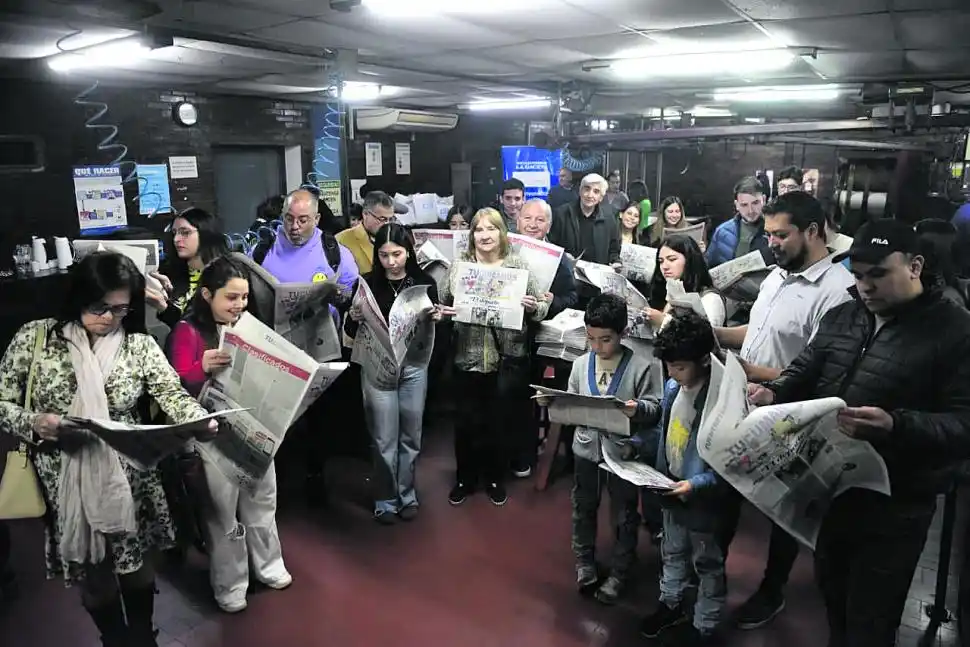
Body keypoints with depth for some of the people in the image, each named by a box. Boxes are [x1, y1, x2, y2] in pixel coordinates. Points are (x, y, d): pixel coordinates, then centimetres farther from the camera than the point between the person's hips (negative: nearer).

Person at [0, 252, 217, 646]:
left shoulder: (140, 346, -2)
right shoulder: (34, 337, -4)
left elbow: (173, 395, -12)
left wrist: (199, 419, -33)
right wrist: (33, 423, -22)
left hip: (128, 477, 1)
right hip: (65, 482, 0)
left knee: (136, 564, 15)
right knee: (92, 576, 14)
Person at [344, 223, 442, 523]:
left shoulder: (424, 281, -1)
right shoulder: (367, 283, -4)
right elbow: (351, 333, -1)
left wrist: (436, 319, -17)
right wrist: (355, 318, -22)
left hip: (414, 363, 1)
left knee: (410, 434, 11)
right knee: (384, 438, 3)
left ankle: (407, 494, 28)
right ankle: (386, 498, 20)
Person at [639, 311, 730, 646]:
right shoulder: (673, 387, -7)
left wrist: (697, 484, -32)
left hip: (703, 500, -6)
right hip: (671, 490, 7)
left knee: (707, 563, 17)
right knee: (673, 552, 27)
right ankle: (670, 603, 49)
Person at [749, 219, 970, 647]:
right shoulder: (840, 317, 7)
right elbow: (804, 372, 13)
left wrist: (895, 426, -36)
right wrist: (775, 392, -9)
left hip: (893, 509, -6)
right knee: (832, 597, 24)